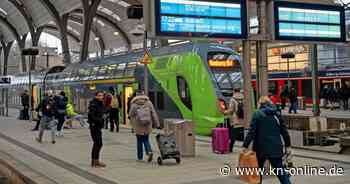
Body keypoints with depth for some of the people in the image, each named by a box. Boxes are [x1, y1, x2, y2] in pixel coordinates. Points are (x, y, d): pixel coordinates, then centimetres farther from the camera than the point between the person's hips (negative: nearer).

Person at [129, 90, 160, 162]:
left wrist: (133, 125, 17)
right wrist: (157, 124, 6)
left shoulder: (134, 104, -4)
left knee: (139, 141, 9)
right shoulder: (148, 103, 3)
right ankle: (149, 151, -10)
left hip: (138, 126, -2)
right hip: (147, 126, 2)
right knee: (146, 140, 14)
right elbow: (154, 114, 3)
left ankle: (140, 157, 13)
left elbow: (131, 115, 1)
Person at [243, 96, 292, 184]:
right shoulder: (276, 114, 8)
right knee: (280, 170, 4)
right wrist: (287, 145, 17)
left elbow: (252, 132, -12)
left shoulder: (257, 114, -5)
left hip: (261, 147, -3)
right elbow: (284, 131, 9)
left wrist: (245, 145, -10)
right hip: (276, 147, 3)